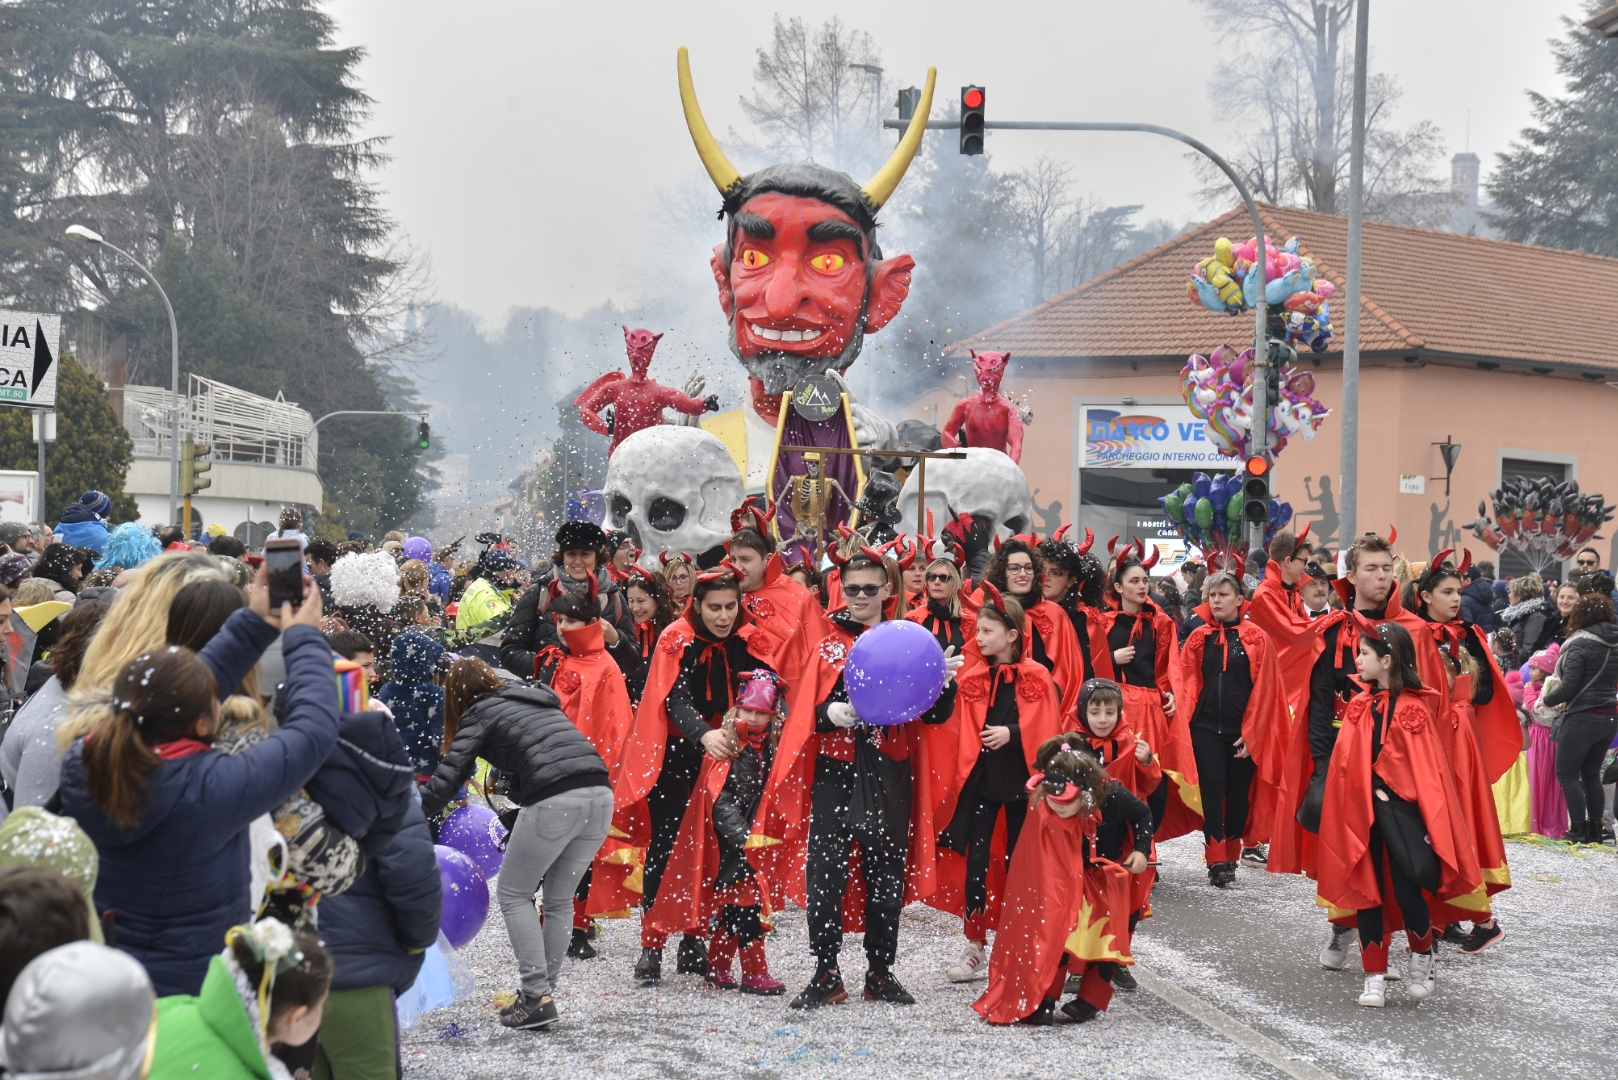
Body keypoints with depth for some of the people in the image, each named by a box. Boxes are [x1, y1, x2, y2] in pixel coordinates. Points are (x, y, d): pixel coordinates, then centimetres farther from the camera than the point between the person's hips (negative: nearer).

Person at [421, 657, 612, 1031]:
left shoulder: (480, 714, 10)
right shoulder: (538, 699, 29)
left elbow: (445, 782, 2)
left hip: (554, 801, -7)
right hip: (600, 794, 7)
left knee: (514, 894, 11)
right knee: (558, 899, 20)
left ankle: (538, 998, 2)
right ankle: (542, 993, 23)